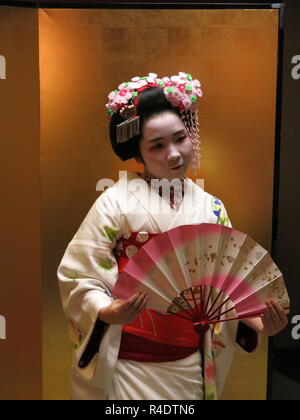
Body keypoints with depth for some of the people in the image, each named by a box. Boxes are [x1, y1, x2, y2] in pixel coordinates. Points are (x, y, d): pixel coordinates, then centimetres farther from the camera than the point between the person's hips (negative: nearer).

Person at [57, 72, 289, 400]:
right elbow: (77, 276, -11)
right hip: (126, 365, -3)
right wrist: (108, 312, -28)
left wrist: (256, 320, -14)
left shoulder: (212, 209, 0)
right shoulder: (116, 201, -12)